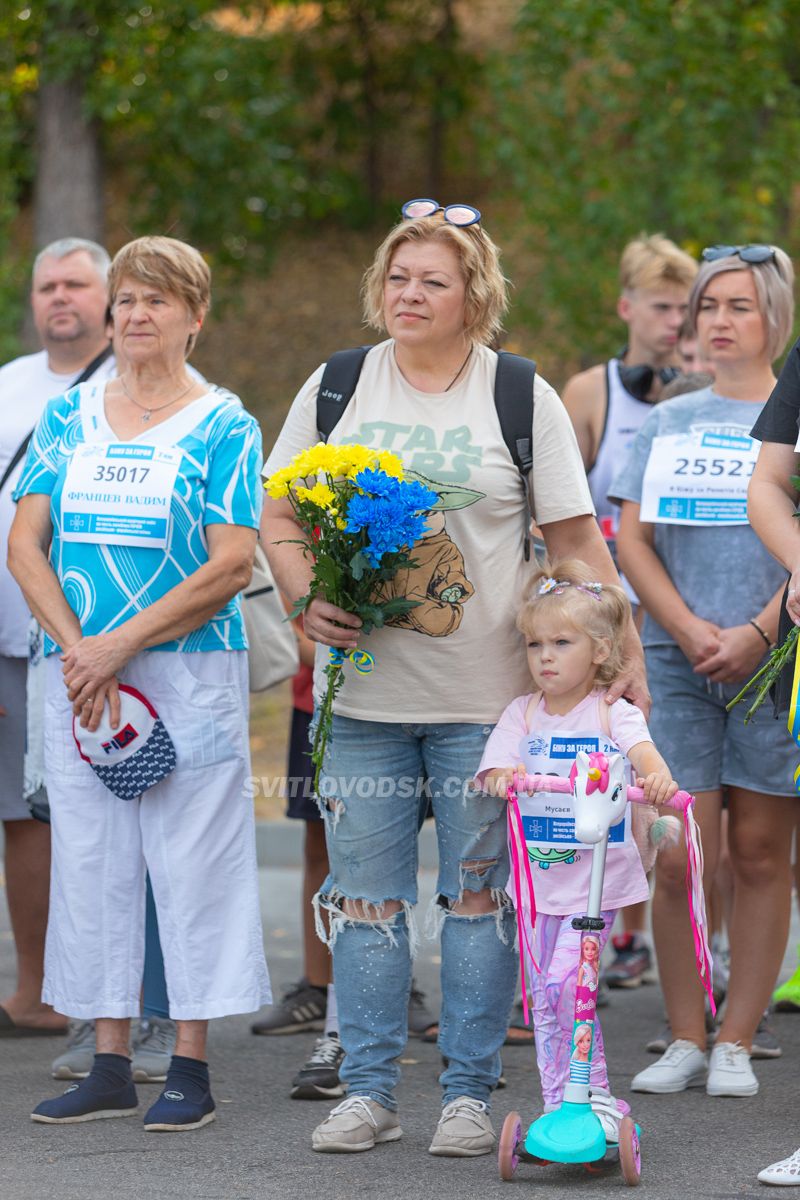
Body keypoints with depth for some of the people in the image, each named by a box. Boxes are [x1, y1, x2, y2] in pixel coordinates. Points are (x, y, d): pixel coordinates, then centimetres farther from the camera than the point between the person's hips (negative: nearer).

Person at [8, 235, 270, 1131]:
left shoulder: (224, 426, -1)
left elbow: (231, 565, -9)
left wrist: (117, 646, -15)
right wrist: (76, 649, -11)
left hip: (190, 673, -4)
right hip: (78, 675, 4)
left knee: (191, 861, -3)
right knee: (91, 859, 5)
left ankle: (190, 1068, 4)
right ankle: (109, 1067, 12)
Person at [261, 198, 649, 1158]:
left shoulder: (523, 398, 1)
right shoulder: (336, 388, 6)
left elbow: (577, 539, 2)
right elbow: (279, 514, 11)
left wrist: (625, 654, -4)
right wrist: (308, 599, -8)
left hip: (487, 696, -2)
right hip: (364, 690, 2)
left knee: (478, 893, 1)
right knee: (365, 893, 3)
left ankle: (468, 1093, 10)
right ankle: (368, 1092, 11)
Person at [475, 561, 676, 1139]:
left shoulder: (612, 713, -3)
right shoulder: (522, 713, 6)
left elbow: (643, 750, -22)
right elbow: (493, 771, -5)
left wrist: (658, 778, -45)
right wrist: (504, 777, -30)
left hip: (596, 874, -4)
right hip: (537, 876, 4)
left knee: (567, 981, -16)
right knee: (544, 996, 7)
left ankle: (597, 1098, -5)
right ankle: (558, 1108, 16)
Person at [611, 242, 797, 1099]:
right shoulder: (668, 423, 13)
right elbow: (630, 539, 8)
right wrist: (691, 631, -6)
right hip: (677, 657, 2)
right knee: (679, 855, -4)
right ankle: (685, 1039, 4)